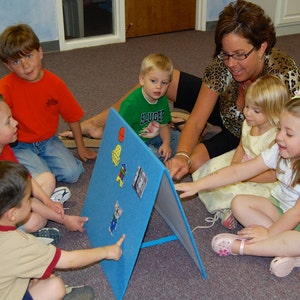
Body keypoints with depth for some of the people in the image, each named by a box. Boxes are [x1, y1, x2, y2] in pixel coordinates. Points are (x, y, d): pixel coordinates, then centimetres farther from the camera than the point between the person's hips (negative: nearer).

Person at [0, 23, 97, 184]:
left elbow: (73, 117, 2)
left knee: (72, 174, -14)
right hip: (20, 146, -3)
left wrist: (81, 147, 10)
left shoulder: (55, 83, -8)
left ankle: (40, 162, 11)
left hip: (48, 141, 4)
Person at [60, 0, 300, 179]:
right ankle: (100, 123, 4)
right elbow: (196, 121, -25)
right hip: (226, 114, 4)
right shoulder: (224, 63, -25)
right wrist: (182, 155, -46)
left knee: (194, 163, -31)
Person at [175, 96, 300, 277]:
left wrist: (269, 233, -16)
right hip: (279, 206, 7)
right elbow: (238, 171, -14)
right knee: (239, 203, -13)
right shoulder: (279, 151, -12)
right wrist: (197, 185, -19)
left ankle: (239, 246, -23)